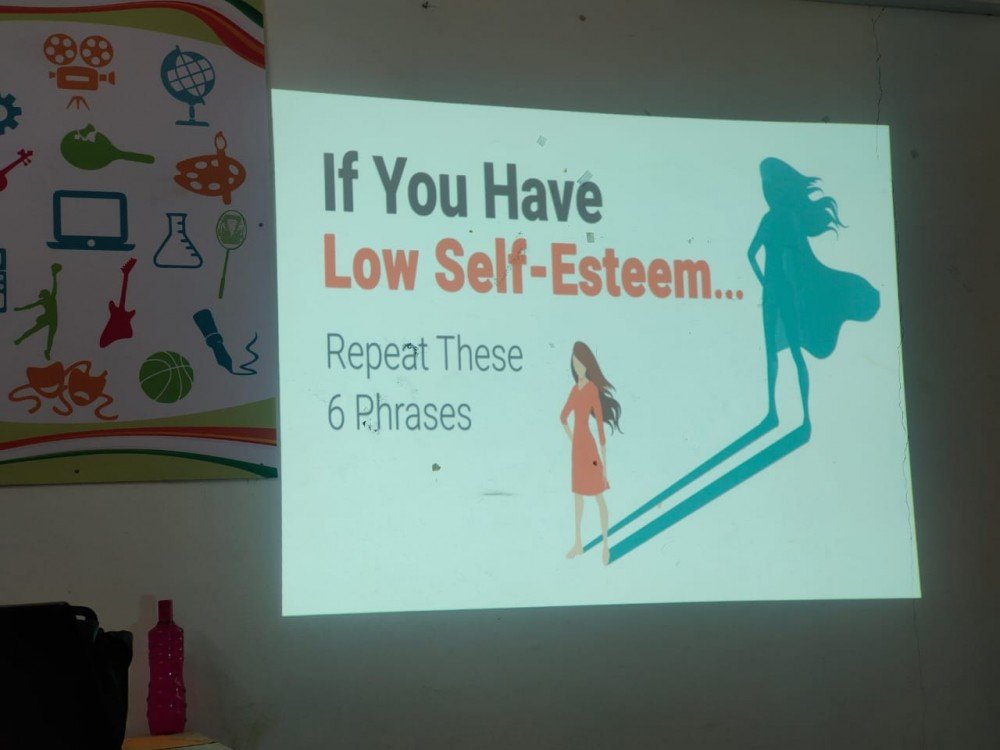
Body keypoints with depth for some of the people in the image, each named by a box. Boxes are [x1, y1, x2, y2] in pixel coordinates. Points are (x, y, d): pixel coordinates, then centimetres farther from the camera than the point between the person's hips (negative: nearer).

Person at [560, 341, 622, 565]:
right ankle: (578, 542, 26)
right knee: (577, 494, 16)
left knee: (598, 496, -2)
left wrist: (604, 462, -16)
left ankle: (605, 545, 5)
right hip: (577, 446, 8)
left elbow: (601, 425, -16)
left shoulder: (593, 389, -15)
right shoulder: (575, 388, 9)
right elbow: (563, 417, 25)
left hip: (589, 446, -8)